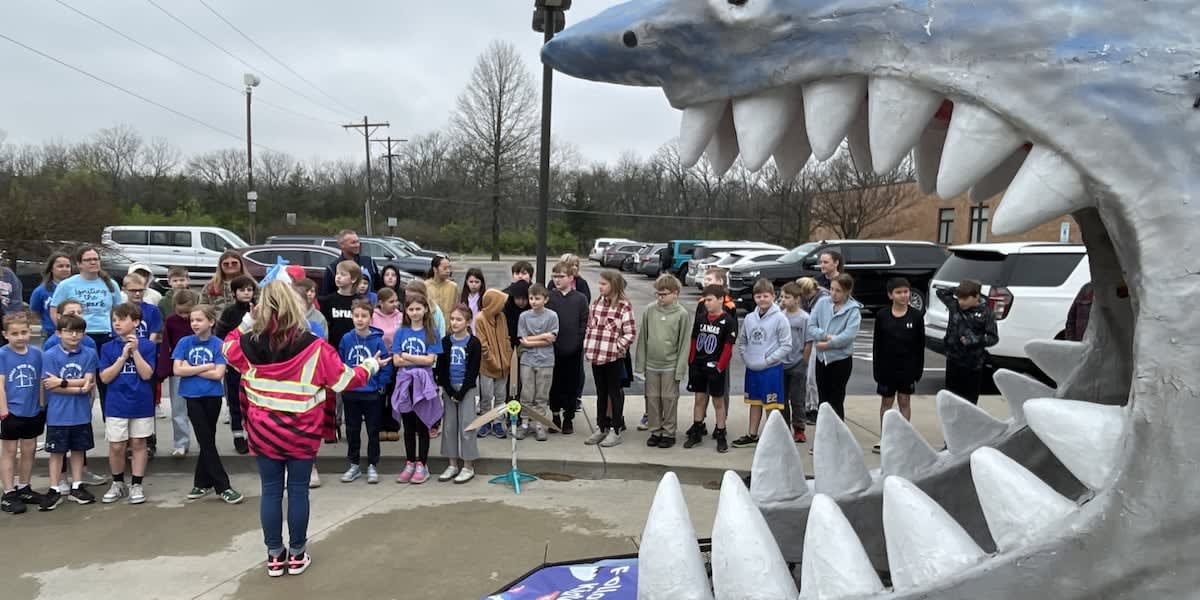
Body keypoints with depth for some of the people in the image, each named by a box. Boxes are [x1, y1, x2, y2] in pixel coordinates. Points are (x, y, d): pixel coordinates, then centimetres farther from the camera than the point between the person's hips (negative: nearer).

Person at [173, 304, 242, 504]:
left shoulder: (218, 344, -6)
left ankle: (202, 483, 25)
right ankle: (222, 486, 4)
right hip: (193, 397, 1)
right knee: (207, 442, 1)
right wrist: (205, 367, -11)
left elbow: (218, 374, -13)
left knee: (206, 441, 11)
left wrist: (191, 369, -10)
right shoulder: (185, 342, 0)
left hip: (212, 397, -1)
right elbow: (177, 370, -8)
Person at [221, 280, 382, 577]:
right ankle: (297, 555, 19)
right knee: (298, 490, 9)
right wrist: (370, 366, 9)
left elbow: (228, 348, 20)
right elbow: (345, 380, -7)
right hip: (301, 433, -2)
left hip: (263, 432, 2)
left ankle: (275, 555, 19)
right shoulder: (314, 346, -15)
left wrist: (245, 323, 19)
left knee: (271, 491, 11)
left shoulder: (249, 344, -6)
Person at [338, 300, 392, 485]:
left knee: (373, 430, 8)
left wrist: (381, 385, -8)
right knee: (352, 430, 13)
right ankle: (354, 465, 27)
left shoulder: (377, 340, -11)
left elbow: (386, 365, -7)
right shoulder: (346, 339, -5)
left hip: (372, 393, -2)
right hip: (350, 393, 3)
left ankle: (372, 466, 20)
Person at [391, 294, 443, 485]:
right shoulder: (401, 332, 5)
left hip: (423, 383, -2)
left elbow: (430, 360, -11)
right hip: (405, 383, 2)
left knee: (422, 426, 5)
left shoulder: (431, 333, -1)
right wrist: (420, 359, -11)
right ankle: (409, 464, 21)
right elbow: (396, 361, -3)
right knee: (408, 427, 11)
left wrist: (406, 356, -8)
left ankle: (422, 465, 13)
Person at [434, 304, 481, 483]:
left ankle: (468, 467, 7)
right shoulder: (445, 342, 4)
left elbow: (473, 371, -8)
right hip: (449, 389, 4)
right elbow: (441, 369, 2)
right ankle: (452, 464, 19)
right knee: (449, 426, 8)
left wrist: (461, 393, -12)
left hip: (466, 389, -4)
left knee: (466, 426, -3)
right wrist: (449, 391, -7)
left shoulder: (473, 343, -6)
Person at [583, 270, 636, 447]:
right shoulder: (597, 303, 7)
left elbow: (631, 333, -12)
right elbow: (590, 326, 14)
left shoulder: (624, 306, -11)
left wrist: (617, 347, -12)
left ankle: (615, 430, 15)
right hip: (596, 355, 6)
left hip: (614, 357, -6)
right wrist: (588, 347, 6)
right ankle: (601, 428, 25)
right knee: (601, 393, 15)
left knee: (614, 393, 5)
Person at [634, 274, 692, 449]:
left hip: (670, 366, -3)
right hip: (651, 364, 3)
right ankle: (655, 431, 23)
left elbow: (684, 343, -7)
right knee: (652, 398, 10)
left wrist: (680, 369, -9)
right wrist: (640, 363, 3)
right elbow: (642, 338, 4)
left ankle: (669, 433, 18)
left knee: (669, 399, 5)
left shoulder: (682, 314, -8)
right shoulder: (649, 310, -1)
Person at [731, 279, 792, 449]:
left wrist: (768, 360, -14)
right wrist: (745, 357, 3)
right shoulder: (749, 318, 5)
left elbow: (786, 346, -11)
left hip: (772, 369, -5)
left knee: (771, 405, 1)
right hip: (752, 369, 5)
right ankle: (752, 435, 27)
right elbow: (742, 341, 16)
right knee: (755, 402, 16)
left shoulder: (780, 318, -10)